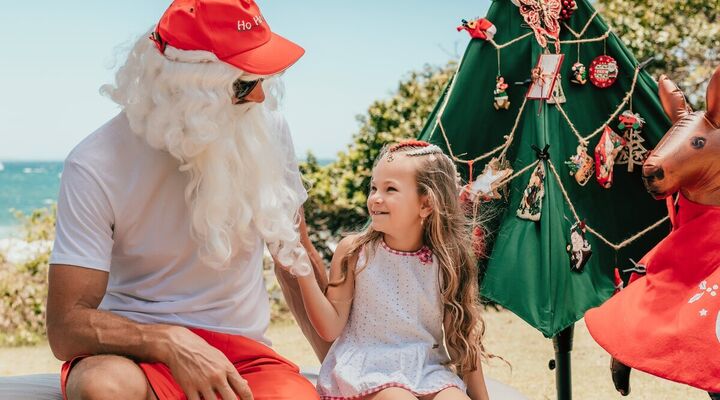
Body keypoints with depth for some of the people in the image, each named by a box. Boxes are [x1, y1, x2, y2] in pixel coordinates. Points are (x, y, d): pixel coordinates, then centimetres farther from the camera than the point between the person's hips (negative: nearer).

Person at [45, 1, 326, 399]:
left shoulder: (266, 128, -2)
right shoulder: (95, 167, -14)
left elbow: (296, 256, 14)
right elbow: (66, 326, -17)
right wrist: (170, 341, -33)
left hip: (240, 348, 2)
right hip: (138, 345, -1)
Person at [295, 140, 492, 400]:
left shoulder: (446, 263, -1)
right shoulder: (353, 251, -2)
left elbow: (463, 340, 7)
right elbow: (331, 329, -4)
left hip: (426, 370, 2)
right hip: (364, 367, -2)